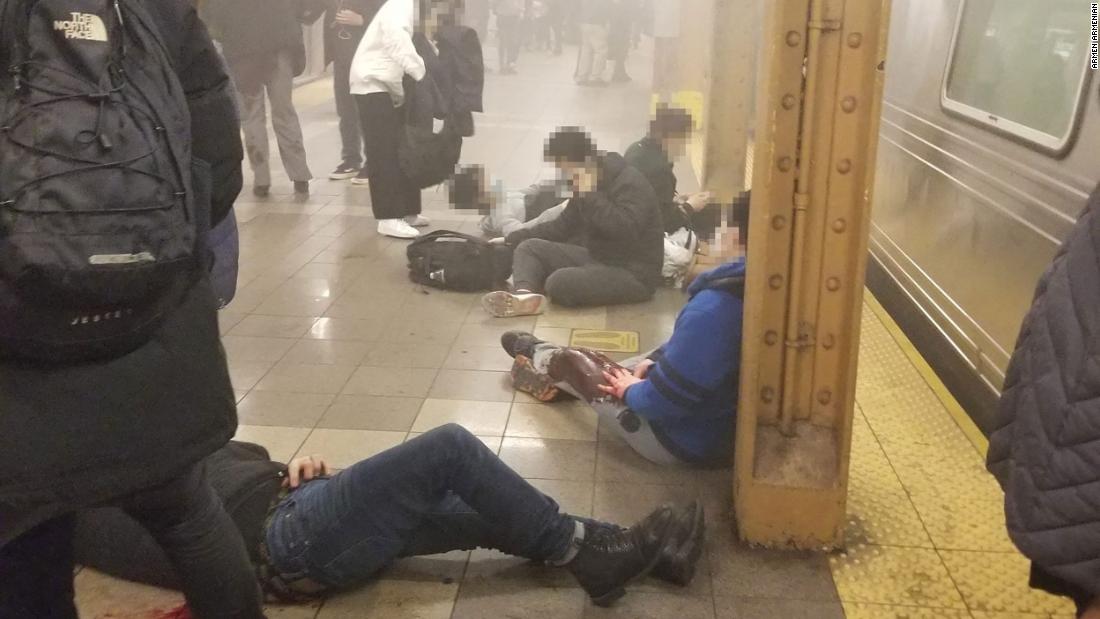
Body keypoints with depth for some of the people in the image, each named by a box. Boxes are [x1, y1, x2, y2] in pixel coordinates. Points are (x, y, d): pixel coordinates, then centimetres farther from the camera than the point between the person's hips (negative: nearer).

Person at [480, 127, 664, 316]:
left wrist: (592, 196, -26)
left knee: (559, 282, -35)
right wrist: (511, 239, 13)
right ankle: (524, 295, -32)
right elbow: (561, 227, 18)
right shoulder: (586, 184, 9)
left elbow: (625, 231, -34)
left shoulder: (631, 183, -18)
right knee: (529, 247, -4)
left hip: (634, 274, -10)